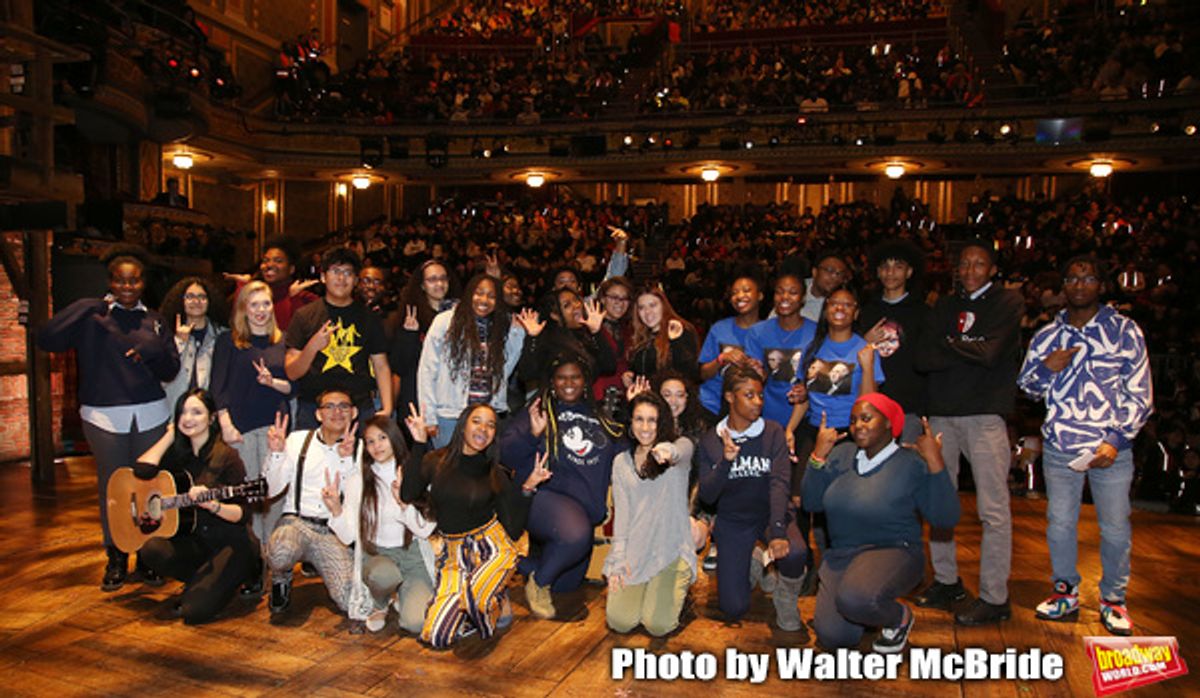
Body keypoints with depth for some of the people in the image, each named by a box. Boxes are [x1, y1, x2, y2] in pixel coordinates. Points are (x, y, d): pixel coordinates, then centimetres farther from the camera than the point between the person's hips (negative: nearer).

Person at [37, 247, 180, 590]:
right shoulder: (91, 317, 3)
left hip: (151, 416, 2)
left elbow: (171, 370, 9)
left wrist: (154, 351, -12)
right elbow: (47, 339, -12)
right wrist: (86, 307, -15)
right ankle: (116, 559, 17)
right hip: (104, 417, -2)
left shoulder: (154, 321, 11)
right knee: (112, 489, 3)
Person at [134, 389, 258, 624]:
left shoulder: (226, 456, -9)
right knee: (152, 550, -25)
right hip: (193, 540, 6)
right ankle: (205, 581, 3)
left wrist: (212, 505, -30)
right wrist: (171, 434, -2)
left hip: (229, 543, -5)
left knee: (194, 610, -21)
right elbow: (142, 470, -12)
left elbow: (242, 514, -11)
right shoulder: (178, 453, 7)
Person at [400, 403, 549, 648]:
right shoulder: (436, 461, 0)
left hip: (492, 547, -1)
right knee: (436, 637, -12)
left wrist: (527, 488, -11)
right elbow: (408, 495, -18)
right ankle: (469, 609, 16)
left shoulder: (496, 474, 3)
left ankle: (498, 600, 2)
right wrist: (419, 444, -17)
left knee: (476, 595, -33)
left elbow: (513, 530, -1)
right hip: (453, 553, 1)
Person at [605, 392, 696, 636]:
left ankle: (674, 589, 17)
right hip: (634, 551, 3)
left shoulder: (682, 447, -3)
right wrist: (618, 559, -4)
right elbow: (621, 511, 5)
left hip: (672, 549, -3)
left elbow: (682, 451, -30)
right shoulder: (622, 461, 8)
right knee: (620, 622, -10)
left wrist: (668, 451, -55)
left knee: (658, 625, -16)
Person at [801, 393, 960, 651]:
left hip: (892, 551, -4)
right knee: (832, 638, -9)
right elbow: (812, 503, -1)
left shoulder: (911, 464, -11)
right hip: (841, 554, 5)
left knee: (856, 598, -35)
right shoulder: (842, 455, 3)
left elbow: (946, 519, -17)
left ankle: (900, 617, -1)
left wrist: (935, 462, -24)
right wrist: (818, 456, -12)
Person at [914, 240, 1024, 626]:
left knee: (993, 509, -3)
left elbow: (991, 353, -13)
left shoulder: (1007, 302, 2)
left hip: (985, 415, -5)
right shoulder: (946, 306, 16)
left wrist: (949, 344, 1)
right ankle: (946, 581, 22)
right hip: (942, 413, 5)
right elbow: (923, 358, 4)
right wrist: (968, 349, -7)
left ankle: (994, 598, 5)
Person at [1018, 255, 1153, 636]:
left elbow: (1140, 394, 0)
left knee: (1116, 527, 4)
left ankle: (1113, 599, 22)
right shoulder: (1047, 336, 9)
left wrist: (1116, 440, -10)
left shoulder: (1125, 330, 1)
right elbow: (1028, 385, 15)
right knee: (1059, 522, 9)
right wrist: (1046, 368, -7)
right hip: (1059, 447, 2)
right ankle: (1066, 593, 25)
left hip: (1111, 447, -2)